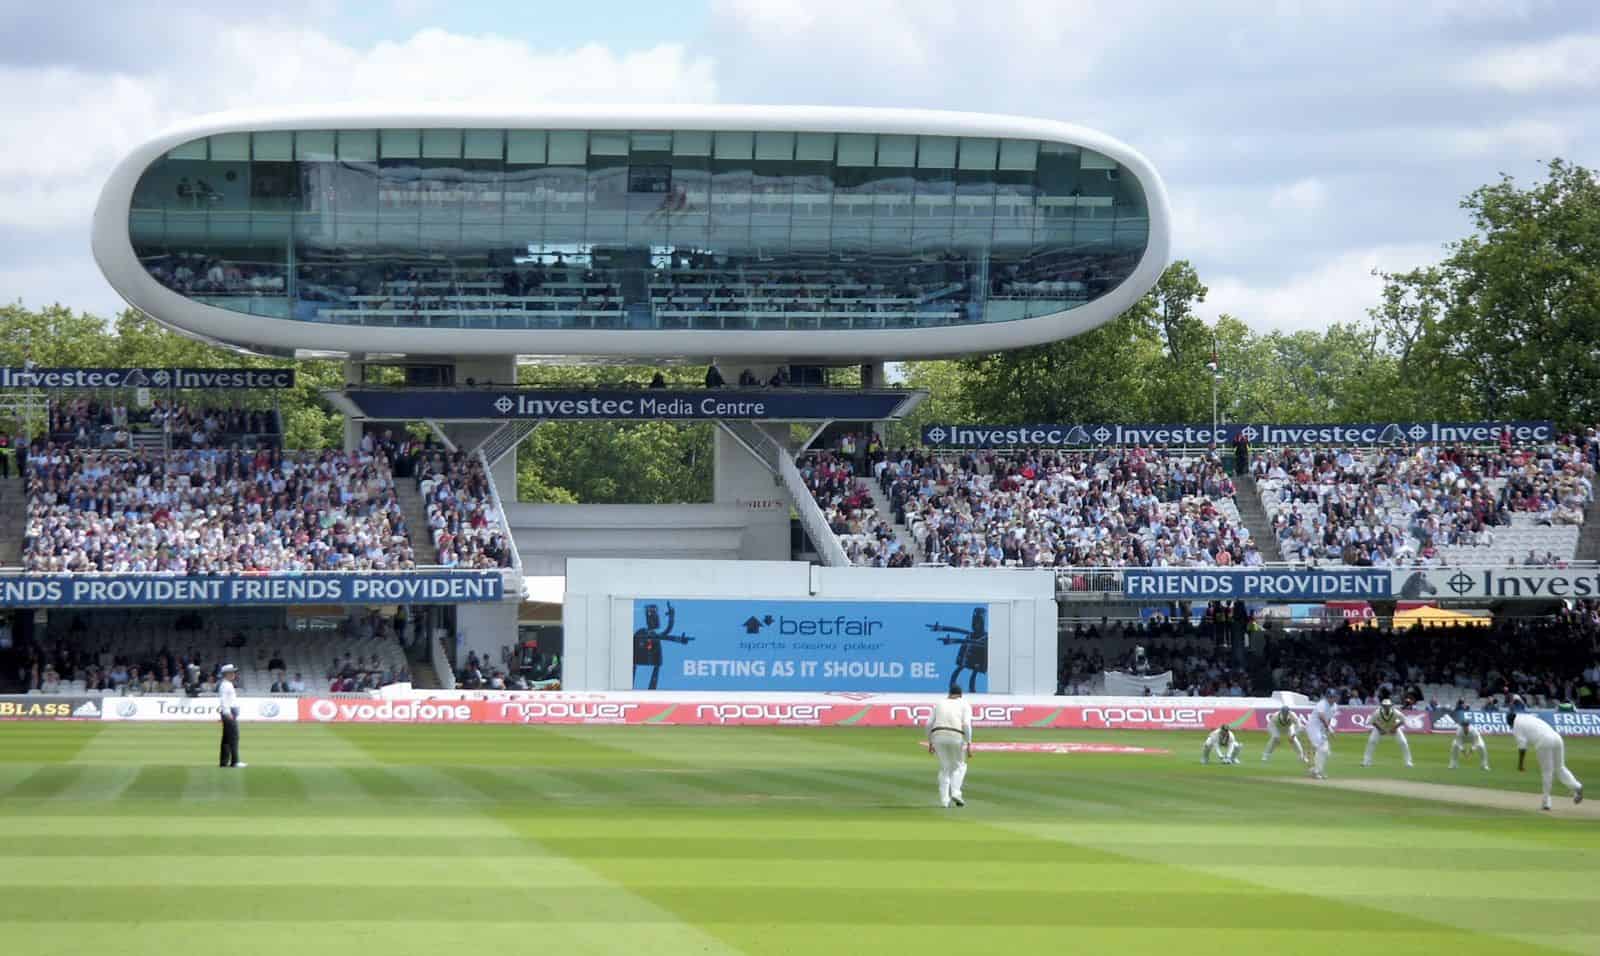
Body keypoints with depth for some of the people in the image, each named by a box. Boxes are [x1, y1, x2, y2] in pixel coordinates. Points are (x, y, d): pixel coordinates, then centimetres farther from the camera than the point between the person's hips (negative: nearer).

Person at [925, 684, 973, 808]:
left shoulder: (939, 704, 18)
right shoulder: (964, 705, 8)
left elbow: (929, 724, 11)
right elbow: (966, 725, -7)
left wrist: (930, 743, 19)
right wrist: (969, 745, -7)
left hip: (938, 737, 3)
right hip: (956, 737, -3)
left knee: (944, 768, 14)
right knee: (959, 766, 17)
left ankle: (944, 800, 6)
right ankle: (955, 793, -2)